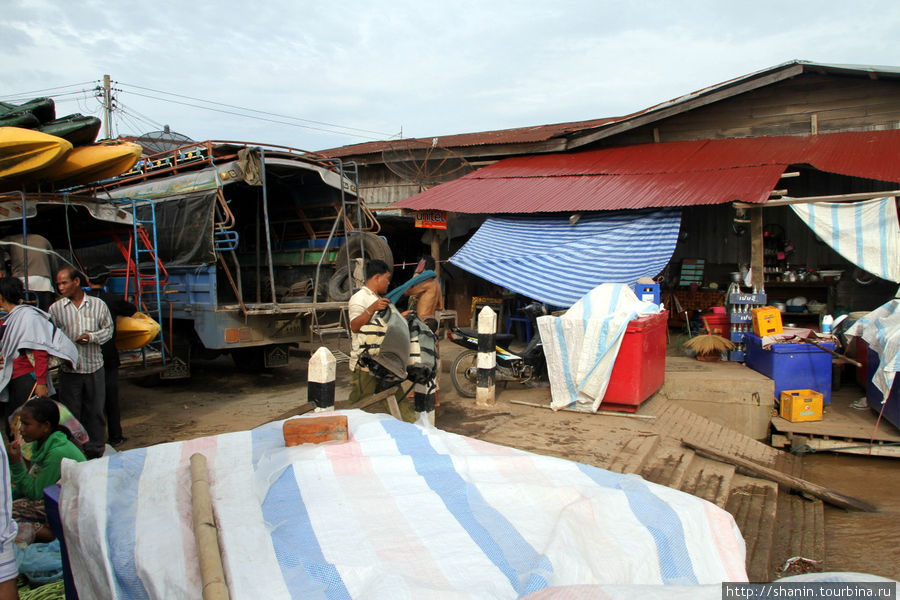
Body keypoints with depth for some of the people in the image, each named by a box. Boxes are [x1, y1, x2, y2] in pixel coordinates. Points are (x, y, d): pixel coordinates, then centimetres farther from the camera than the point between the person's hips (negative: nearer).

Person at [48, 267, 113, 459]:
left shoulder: (98, 304, 1)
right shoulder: (55, 308, 1)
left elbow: (108, 329, 6)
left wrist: (91, 337, -12)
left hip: (94, 366, 1)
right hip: (69, 370, 0)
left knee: (95, 410, 8)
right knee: (70, 413, 5)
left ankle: (95, 449, 22)